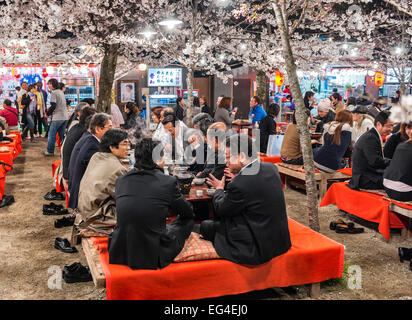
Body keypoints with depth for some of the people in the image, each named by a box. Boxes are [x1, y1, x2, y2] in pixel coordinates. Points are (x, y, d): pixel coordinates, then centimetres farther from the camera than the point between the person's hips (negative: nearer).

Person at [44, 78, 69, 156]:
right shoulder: (61, 92, 17)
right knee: (62, 135, 10)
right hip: (65, 117, 8)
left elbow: (53, 106, -15)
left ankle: (50, 151, 2)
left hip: (57, 117, -8)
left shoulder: (54, 93, -9)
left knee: (52, 134, -1)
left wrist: (47, 114, -2)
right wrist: (49, 110, 20)